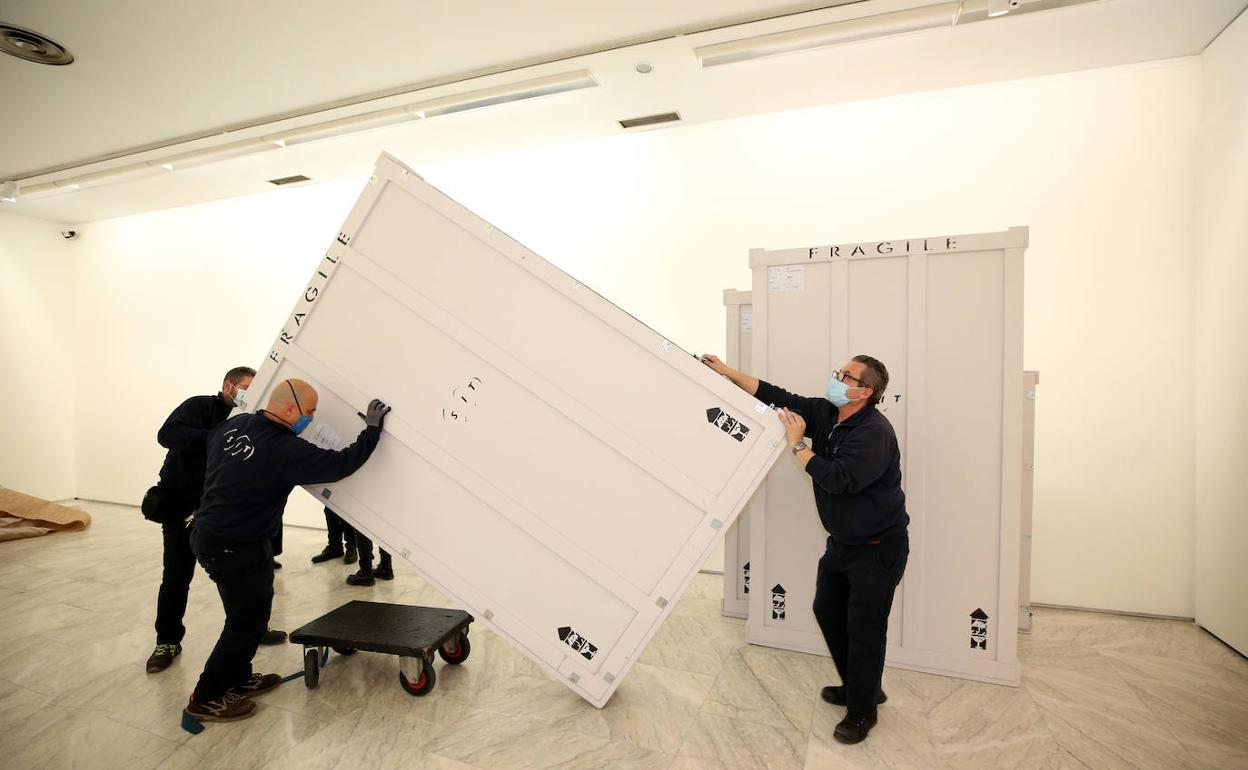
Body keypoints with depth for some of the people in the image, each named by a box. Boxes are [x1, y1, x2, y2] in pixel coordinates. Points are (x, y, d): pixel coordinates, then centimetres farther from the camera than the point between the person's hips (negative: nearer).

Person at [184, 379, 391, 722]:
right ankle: (206, 699, 22)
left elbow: (211, 442, 19)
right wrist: (372, 428, -13)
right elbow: (342, 463, -23)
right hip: (237, 550, -9)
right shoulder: (286, 450, -26)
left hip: (209, 536, 9)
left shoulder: (234, 424, -2)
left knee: (250, 613, 22)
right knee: (247, 621, 8)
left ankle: (238, 678, 38)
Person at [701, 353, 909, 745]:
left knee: (864, 628, 2)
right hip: (841, 542, 9)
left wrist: (797, 445, -24)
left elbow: (839, 479, -34)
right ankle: (859, 686, 39)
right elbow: (777, 397, -1)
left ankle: (862, 710, 24)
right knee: (828, 611, 18)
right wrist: (727, 372, -4)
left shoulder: (874, 432, -25)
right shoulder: (825, 413, -2)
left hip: (878, 548, -8)